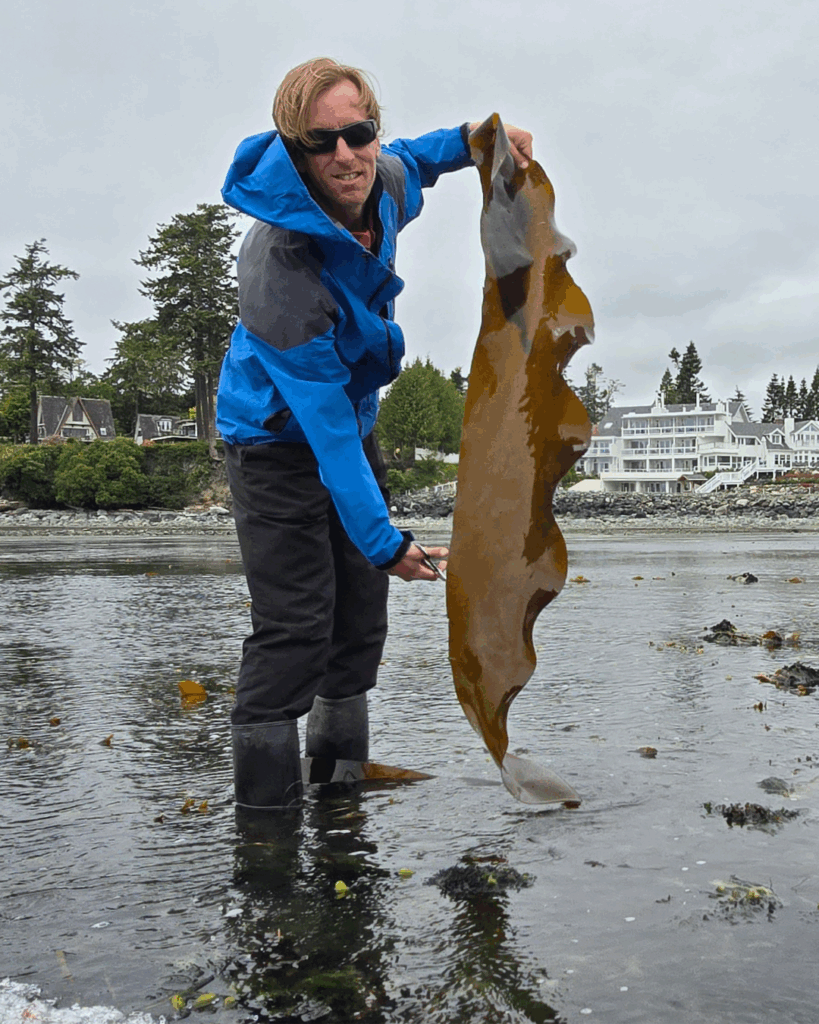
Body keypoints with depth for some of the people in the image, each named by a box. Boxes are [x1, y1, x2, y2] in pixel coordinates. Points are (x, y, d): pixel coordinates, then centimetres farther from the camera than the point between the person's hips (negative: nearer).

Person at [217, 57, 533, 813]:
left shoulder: (385, 184, -12)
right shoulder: (280, 270, -34)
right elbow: (323, 424, -32)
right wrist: (382, 539, -29)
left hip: (354, 425, 8)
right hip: (281, 440, -8)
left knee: (362, 612, 12)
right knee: (295, 625, -14)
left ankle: (341, 764, 28)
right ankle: (265, 806, -2)